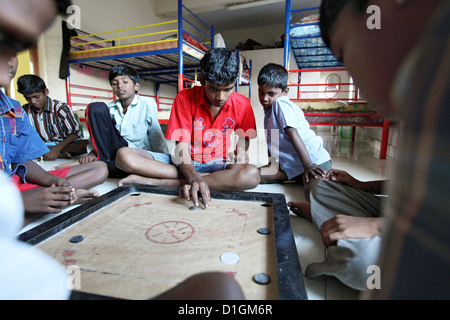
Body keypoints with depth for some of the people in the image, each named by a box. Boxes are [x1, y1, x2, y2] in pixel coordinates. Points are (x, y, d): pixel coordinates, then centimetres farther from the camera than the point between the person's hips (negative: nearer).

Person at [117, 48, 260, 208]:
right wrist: (193, 177, -34)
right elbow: (181, 145, -15)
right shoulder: (185, 98, -10)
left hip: (217, 164, 1)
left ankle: (155, 182, -26)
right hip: (186, 163, 0)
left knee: (252, 174, -36)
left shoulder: (242, 105, -5)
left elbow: (244, 138, 10)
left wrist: (241, 152, -14)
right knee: (123, 157, -21)